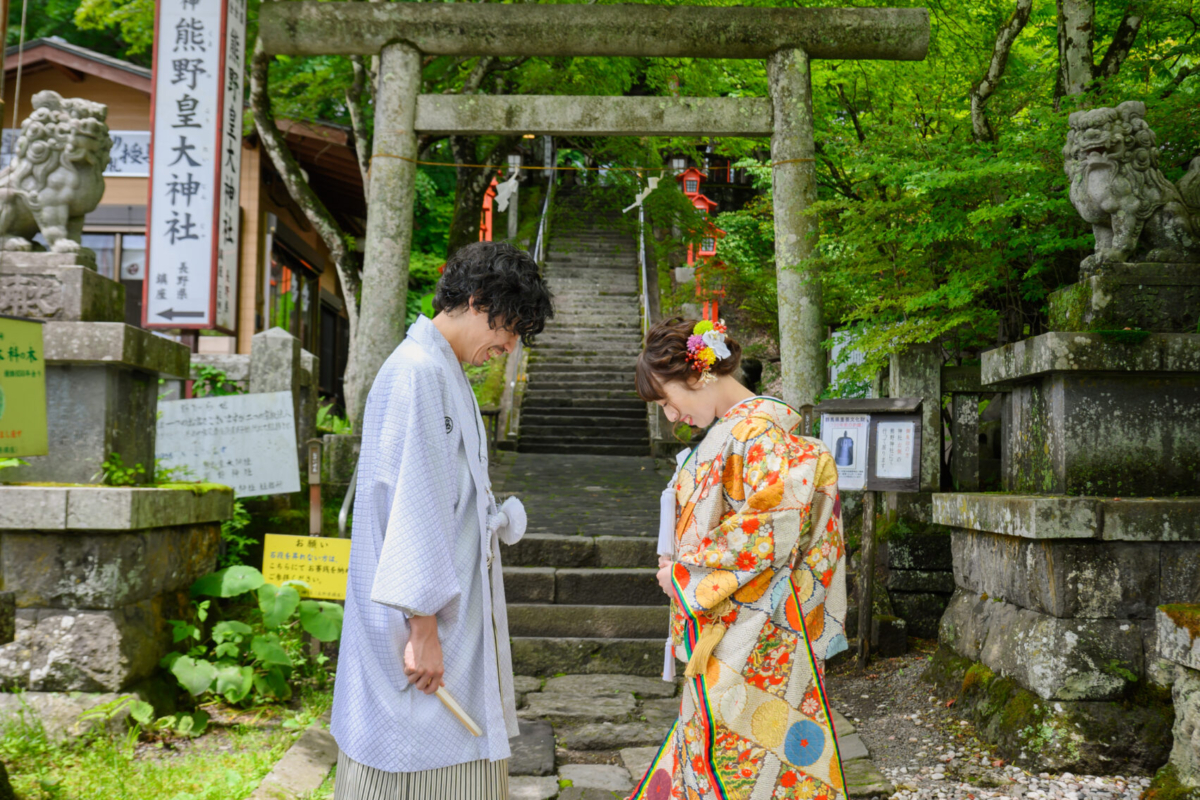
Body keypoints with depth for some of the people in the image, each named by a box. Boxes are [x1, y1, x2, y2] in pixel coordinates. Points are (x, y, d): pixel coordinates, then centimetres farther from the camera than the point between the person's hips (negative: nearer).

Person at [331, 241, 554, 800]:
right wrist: (424, 628, -22)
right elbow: (411, 504, -21)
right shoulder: (418, 372, -16)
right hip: (421, 626, -10)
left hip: (451, 611, 10)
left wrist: (494, 519, 9)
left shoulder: (446, 374, 17)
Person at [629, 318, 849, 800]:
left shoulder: (759, 431, -14)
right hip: (718, 629, 9)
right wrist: (680, 564, 9)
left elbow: (773, 530, -21)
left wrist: (686, 572, -12)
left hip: (748, 636, -9)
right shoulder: (729, 431, 15)